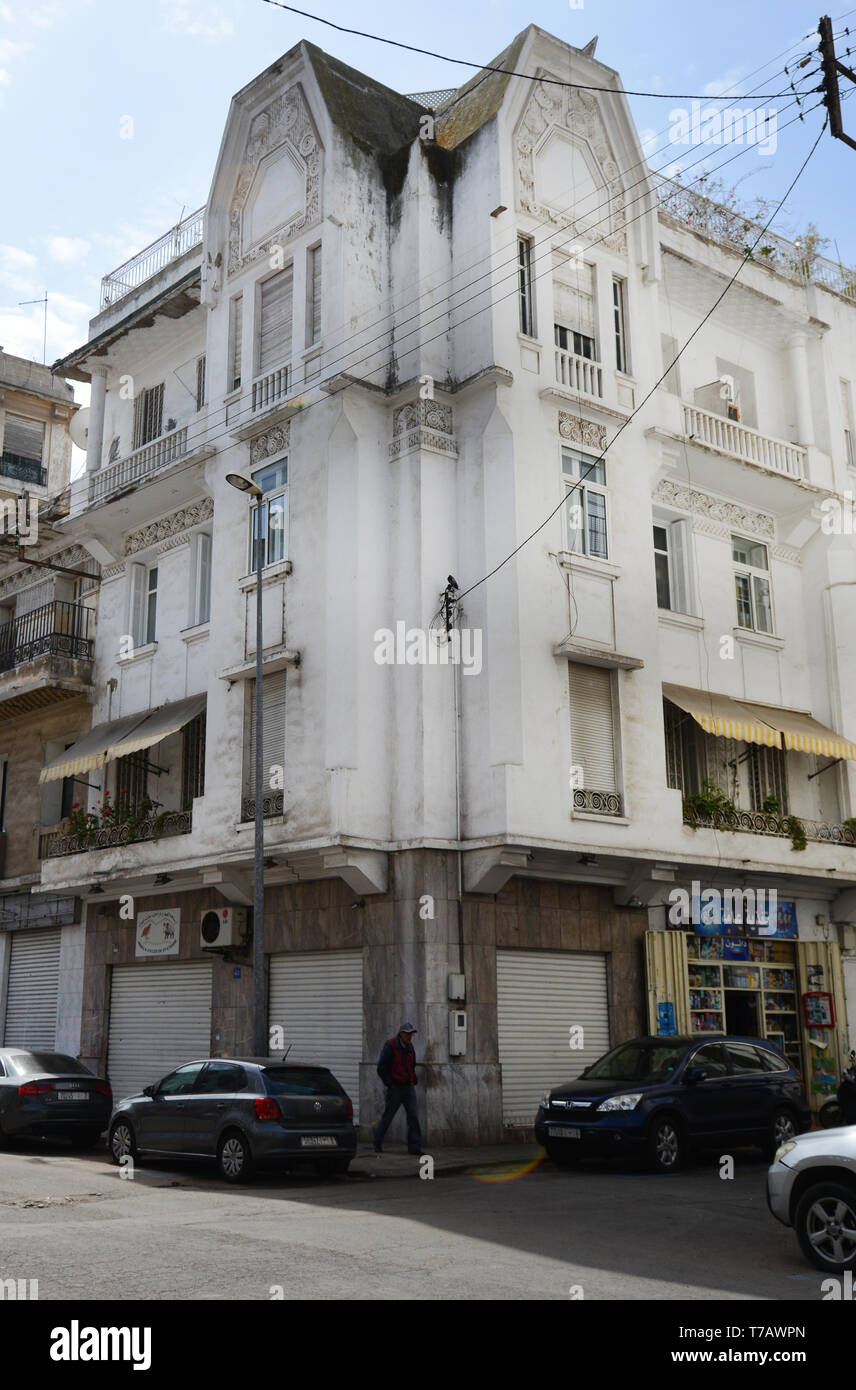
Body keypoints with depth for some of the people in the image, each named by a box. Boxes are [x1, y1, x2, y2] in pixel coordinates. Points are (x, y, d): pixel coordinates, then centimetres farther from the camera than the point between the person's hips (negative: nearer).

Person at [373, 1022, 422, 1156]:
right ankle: (377, 1144, 21)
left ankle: (414, 1147, -3)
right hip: (395, 1088, -5)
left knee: (413, 1116, -3)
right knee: (387, 1116, 5)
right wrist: (390, 1084, -13)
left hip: (409, 1087, 5)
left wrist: (413, 1081, 9)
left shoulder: (409, 1047, 10)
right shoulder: (390, 1045, -10)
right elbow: (381, 1068, -12)